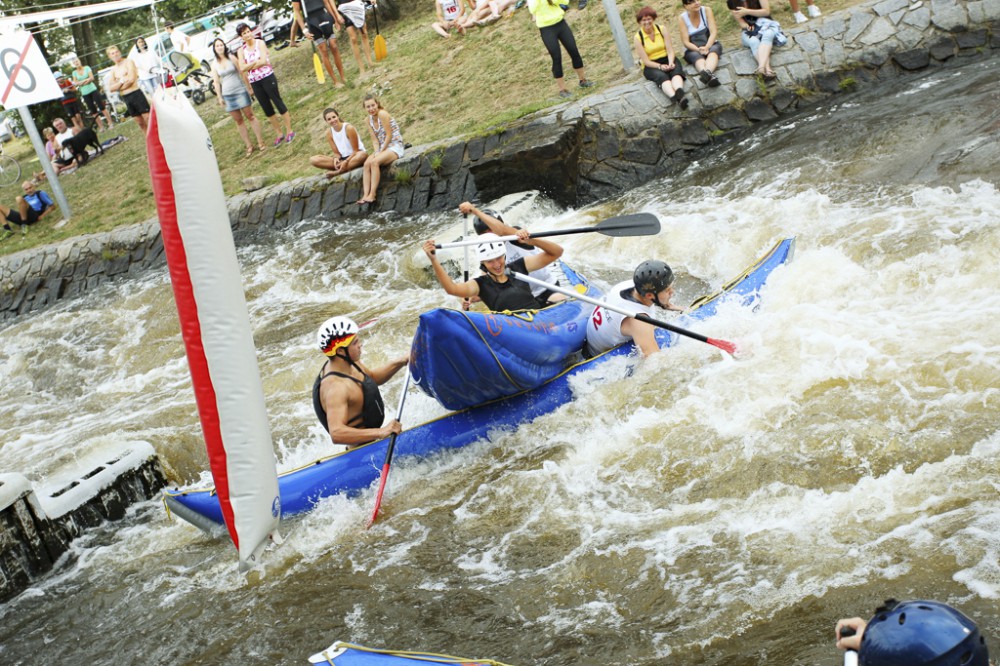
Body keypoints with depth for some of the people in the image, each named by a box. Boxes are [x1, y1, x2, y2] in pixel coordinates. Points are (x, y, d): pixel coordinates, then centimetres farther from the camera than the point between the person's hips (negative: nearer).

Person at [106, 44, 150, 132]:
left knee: (148, 118, -9)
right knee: (140, 122, 9)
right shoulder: (113, 70, 14)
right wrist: (122, 81, -9)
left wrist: (117, 86, -4)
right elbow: (110, 88, 5)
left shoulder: (128, 62, -2)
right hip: (125, 98, 6)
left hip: (136, 94, -6)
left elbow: (132, 79, -15)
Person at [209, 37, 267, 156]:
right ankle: (249, 146, 10)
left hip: (240, 91, -2)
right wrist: (220, 98, 1)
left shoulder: (231, 58, -4)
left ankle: (260, 142, 6)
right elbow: (216, 81, 4)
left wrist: (249, 88, -3)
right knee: (238, 121, 5)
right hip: (227, 95, 2)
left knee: (250, 116, 1)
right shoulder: (214, 64, 1)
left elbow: (242, 73, -2)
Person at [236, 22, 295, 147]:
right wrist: (256, 62, -12)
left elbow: (264, 61, -16)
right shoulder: (241, 50, 6)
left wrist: (249, 65, -9)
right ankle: (279, 134, 20)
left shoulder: (260, 43, -4)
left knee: (278, 103, -1)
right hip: (254, 82, 5)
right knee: (267, 109, 10)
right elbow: (242, 68, -5)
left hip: (267, 77, -5)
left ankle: (289, 131, 7)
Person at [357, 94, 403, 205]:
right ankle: (365, 195, -28)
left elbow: (389, 135, -16)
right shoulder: (369, 119, 7)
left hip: (395, 147, -7)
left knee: (374, 162, -31)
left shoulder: (382, 114, -15)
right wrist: (376, 152, -13)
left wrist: (380, 152, -14)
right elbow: (375, 140, 4)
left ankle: (372, 195, -31)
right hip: (382, 148, 7)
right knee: (367, 163, -19)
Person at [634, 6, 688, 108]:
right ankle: (675, 98, -65)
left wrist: (670, 63, -23)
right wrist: (660, 66, -23)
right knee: (662, 76, -35)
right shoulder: (638, 37, -4)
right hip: (651, 66, -2)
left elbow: (670, 50, -2)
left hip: (667, 59, 2)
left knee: (676, 71, -32)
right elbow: (646, 61, -8)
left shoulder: (662, 30, 3)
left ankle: (679, 93, -65)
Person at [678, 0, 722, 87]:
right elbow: (686, 42, -9)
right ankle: (710, 77, -69)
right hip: (693, 49, -2)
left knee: (713, 51, -33)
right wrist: (698, 49, -26)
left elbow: (714, 32, -11)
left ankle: (707, 72, -67)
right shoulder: (682, 18, -7)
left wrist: (707, 47, -28)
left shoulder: (706, 10, -4)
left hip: (710, 45, 2)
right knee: (697, 56, -35)